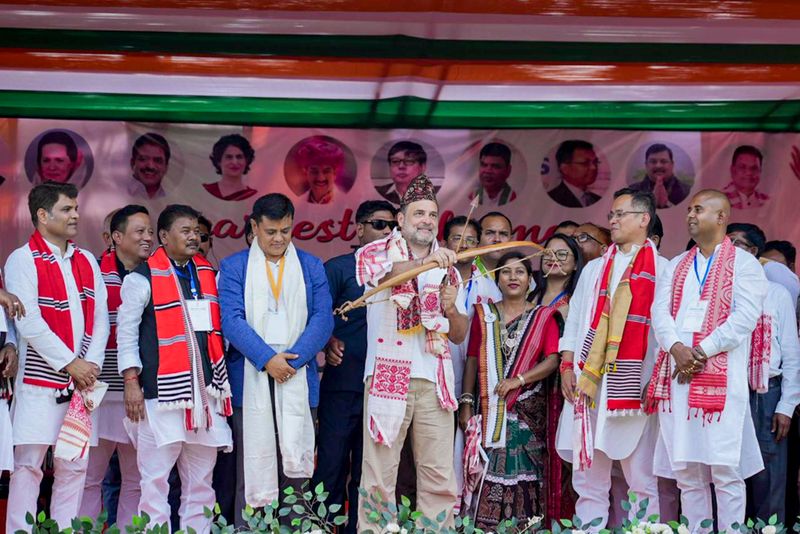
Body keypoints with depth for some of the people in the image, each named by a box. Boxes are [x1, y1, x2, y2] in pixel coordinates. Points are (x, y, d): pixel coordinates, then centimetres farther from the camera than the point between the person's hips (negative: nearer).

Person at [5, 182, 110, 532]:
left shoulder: (87, 262, 14)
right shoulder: (23, 260, -4)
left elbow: (101, 318, 10)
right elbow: (28, 323, -12)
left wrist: (92, 364, -5)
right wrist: (71, 363, -13)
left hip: (82, 382, 6)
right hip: (39, 381, -5)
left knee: (75, 464, 6)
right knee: (28, 464, -5)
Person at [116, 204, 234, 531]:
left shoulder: (208, 274, 14)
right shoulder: (143, 278, -2)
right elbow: (126, 332, -4)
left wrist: (221, 378, 13)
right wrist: (131, 381, -11)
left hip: (206, 390, 6)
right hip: (163, 391, -6)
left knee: (200, 479, 10)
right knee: (156, 477, -6)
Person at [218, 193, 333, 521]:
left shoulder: (311, 267, 11)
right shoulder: (234, 267, 7)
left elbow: (323, 319, 2)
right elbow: (232, 320, -4)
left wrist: (292, 360, -11)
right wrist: (268, 360, -14)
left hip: (298, 379, 1)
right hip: (250, 380, -1)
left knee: (296, 466, -2)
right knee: (253, 469, 0)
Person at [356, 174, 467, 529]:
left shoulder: (446, 266, 16)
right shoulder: (375, 252, 4)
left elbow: (460, 336, 18)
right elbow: (381, 272, -23)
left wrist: (451, 308, -4)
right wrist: (426, 262, -40)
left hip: (435, 380, 4)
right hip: (388, 376, -3)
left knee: (439, 477, 1)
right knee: (379, 475, -4)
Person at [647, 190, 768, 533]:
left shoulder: (743, 264, 4)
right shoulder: (676, 266, 20)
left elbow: (745, 317, -8)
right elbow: (660, 312, 8)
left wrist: (701, 351, -14)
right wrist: (677, 347, -12)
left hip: (720, 376, -5)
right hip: (677, 375, 5)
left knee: (725, 469, -8)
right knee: (685, 470, 5)